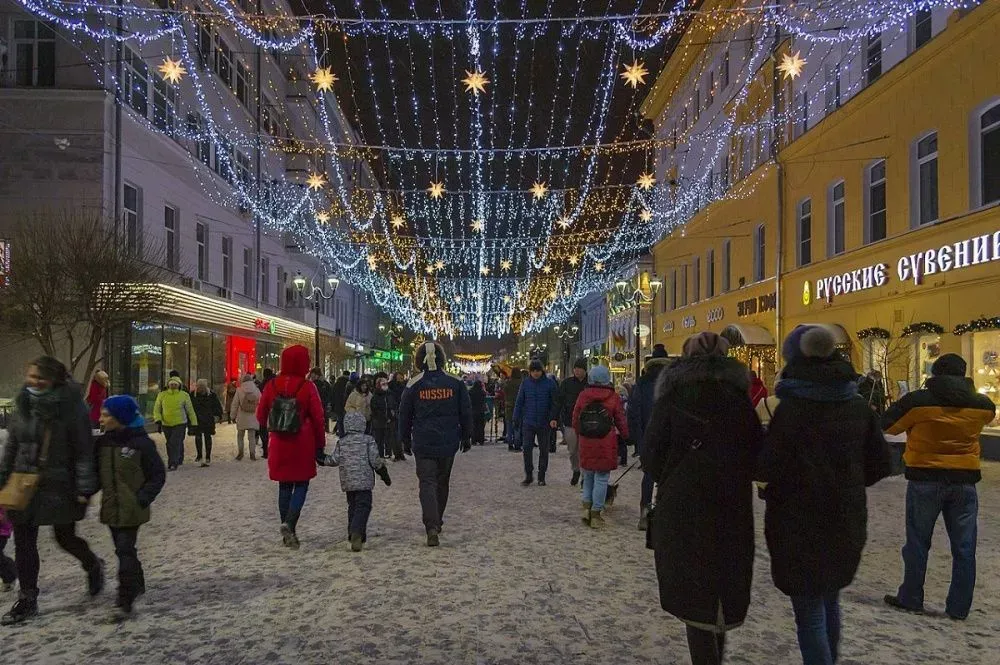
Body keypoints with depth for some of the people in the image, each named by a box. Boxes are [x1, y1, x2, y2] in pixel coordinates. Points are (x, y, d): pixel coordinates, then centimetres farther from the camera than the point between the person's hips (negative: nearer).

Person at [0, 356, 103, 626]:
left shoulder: (71, 407, -14)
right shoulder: (23, 405, 4)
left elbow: (84, 451, -14)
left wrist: (84, 489, -16)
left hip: (59, 487, -5)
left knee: (65, 538, 8)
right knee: (23, 543, 9)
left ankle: (93, 566, 38)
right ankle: (27, 600, 24)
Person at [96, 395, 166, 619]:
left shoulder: (141, 443, -13)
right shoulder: (102, 443, 5)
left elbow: (158, 475, -8)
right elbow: (97, 472, 15)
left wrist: (143, 498, -15)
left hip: (131, 509, -7)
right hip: (111, 508, 7)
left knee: (125, 551, -8)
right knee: (123, 549, 17)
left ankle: (126, 599, -2)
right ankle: (137, 585, 35)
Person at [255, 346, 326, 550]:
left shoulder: (272, 386, -2)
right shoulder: (308, 387, -12)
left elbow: (261, 416, 5)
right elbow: (318, 418, -10)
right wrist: (320, 445, 0)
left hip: (279, 445, 3)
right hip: (303, 446, -3)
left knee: (284, 487, 13)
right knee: (301, 485, 8)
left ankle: (289, 533, 18)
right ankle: (289, 523, -14)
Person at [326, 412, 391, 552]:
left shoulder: (341, 442, 6)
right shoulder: (368, 440, -2)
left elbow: (334, 460, 3)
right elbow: (375, 460, -5)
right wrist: (385, 475, 6)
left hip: (347, 482, 4)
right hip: (364, 481, -4)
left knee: (352, 507, 17)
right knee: (363, 507, -5)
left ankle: (353, 535, 17)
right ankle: (357, 532, -25)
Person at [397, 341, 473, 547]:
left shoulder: (413, 385, -4)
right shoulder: (456, 383, -2)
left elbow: (404, 415, 4)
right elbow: (466, 412, 3)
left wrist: (405, 439, 15)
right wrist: (466, 437, 14)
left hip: (423, 444, -2)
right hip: (448, 443, 2)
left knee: (427, 483, -1)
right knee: (442, 482, 18)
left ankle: (432, 527, -17)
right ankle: (437, 521, 31)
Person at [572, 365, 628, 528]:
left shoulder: (583, 395, 0)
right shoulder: (613, 397, -5)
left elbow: (575, 420, 6)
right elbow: (621, 421, 0)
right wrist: (626, 436, 17)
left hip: (586, 443, 2)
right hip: (606, 445, -2)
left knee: (588, 476, 18)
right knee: (602, 478, 5)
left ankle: (586, 507, 9)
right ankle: (596, 514, 8)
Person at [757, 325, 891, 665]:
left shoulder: (792, 407, -18)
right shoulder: (857, 406, 0)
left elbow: (769, 468, -19)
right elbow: (880, 464, 5)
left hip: (800, 525, -6)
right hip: (847, 523, 6)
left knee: (810, 613, 4)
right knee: (830, 600, 25)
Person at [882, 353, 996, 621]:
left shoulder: (917, 401, -13)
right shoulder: (981, 404, -2)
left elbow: (887, 425, -2)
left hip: (925, 480, -2)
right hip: (965, 481, 3)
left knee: (918, 543, 10)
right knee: (964, 547, 11)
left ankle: (910, 599, 19)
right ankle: (959, 608, 17)